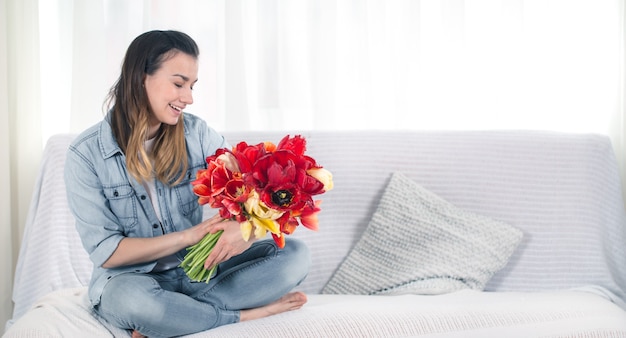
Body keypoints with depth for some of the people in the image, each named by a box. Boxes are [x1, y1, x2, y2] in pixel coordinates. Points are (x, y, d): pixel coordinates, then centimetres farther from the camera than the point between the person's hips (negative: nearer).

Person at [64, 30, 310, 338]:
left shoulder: (197, 133, -1)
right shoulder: (86, 153, -10)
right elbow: (105, 251, -13)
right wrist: (187, 236, -22)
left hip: (198, 270, 4)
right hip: (128, 280, -4)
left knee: (295, 255, -16)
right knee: (134, 299, -40)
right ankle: (247, 313, -17)